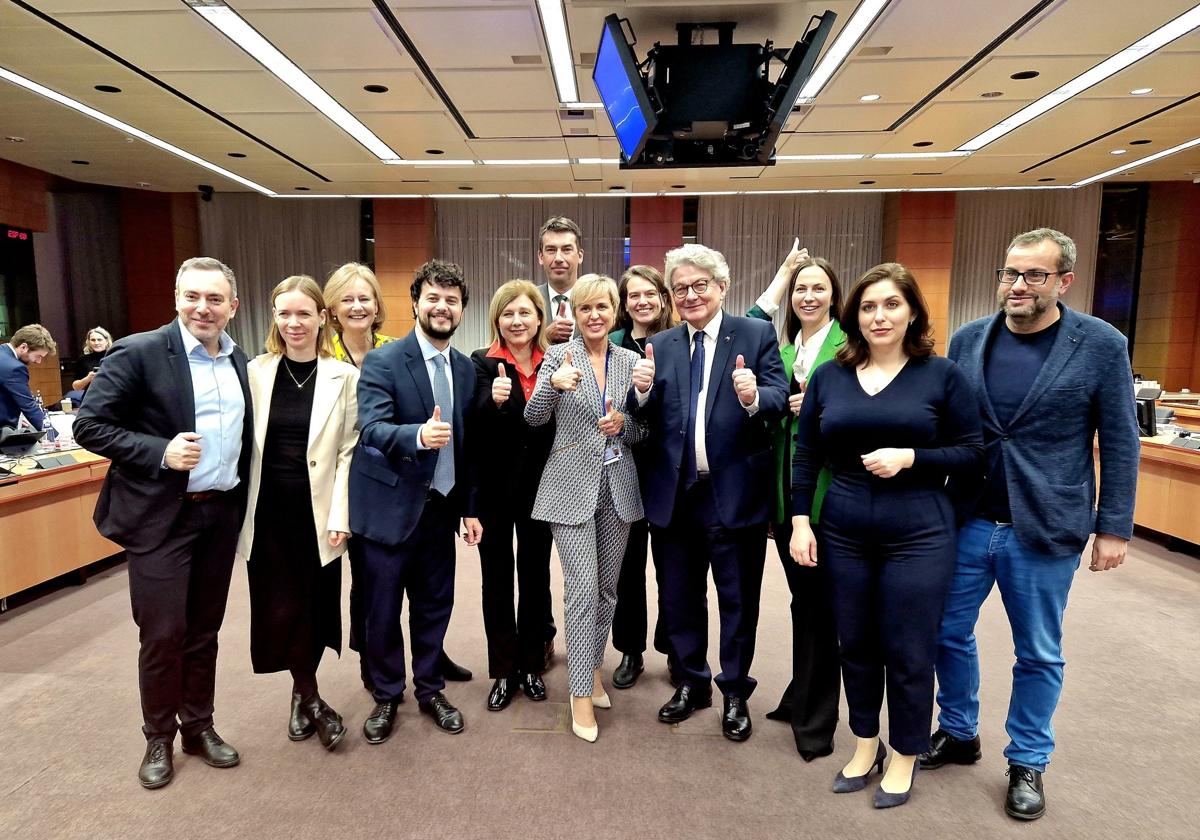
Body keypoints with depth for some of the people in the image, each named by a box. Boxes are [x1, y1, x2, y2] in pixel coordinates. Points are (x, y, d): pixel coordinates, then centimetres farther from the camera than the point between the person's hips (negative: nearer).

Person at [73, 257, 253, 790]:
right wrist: (160, 453, -22)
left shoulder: (240, 362, 7)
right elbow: (89, 427, -10)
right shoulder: (138, 353, -9)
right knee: (162, 635, 5)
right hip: (160, 517, -4)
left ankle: (199, 727, 32)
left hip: (221, 515, 5)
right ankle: (159, 737, 27)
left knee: (204, 631, 15)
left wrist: (243, 505, 8)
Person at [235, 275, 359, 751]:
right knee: (281, 609, 4)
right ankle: (312, 701, 24)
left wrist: (340, 516, -9)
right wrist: (238, 512, 1)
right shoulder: (256, 372, 2)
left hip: (317, 512, -1)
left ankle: (301, 695, 33)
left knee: (314, 607, 8)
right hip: (267, 513, 1)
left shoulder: (343, 376, -3)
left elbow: (349, 450, -4)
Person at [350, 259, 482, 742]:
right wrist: (419, 435, -44)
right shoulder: (382, 362, -11)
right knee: (383, 611, 10)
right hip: (391, 507, -4)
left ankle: (429, 690, 35)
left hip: (441, 507, 4)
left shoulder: (466, 369, 6)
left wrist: (470, 507, 9)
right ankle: (387, 696, 32)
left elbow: (466, 444, 10)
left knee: (435, 605, 14)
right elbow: (372, 429, -24)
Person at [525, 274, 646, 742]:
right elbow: (533, 419, -10)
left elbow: (642, 431, 11)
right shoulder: (559, 356, -3)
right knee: (582, 589, -6)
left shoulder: (629, 360, 6)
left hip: (618, 486, 4)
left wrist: (624, 425, -12)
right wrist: (554, 384, -29)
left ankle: (593, 668, 34)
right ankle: (581, 691, 8)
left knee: (607, 586, 13)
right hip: (573, 486, -4)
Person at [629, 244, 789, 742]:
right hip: (674, 494, 4)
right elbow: (646, 420, 0)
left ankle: (735, 692, 32)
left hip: (735, 492, -3)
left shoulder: (757, 335, -2)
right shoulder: (660, 346, 7)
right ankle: (692, 683, 38)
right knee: (680, 598, 17)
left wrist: (754, 397, -33)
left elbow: (779, 400, -12)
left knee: (738, 600, 11)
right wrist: (643, 391, -20)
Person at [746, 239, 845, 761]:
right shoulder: (783, 348, 12)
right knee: (803, 598, 16)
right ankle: (804, 701, 31)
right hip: (787, 489, 5)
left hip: (828, 491, -5)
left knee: (818, 602, 4)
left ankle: (813, 716, 19)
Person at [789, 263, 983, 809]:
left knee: (908, 652, 8)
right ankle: (865, 745, 36)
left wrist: (910, 458, -17)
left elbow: (971, 451, -2)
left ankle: (905, 756, 31)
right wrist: (800, 520, -1)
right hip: (843, 532, 3)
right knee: (855, 644, 14)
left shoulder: (941, 375, -3)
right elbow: (806, 454, 5)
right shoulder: (829, 376, 4)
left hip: (918, 534, -2)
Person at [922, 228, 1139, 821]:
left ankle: (1028, 762, 33)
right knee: (949, 633, 13)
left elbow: (1119, 442, -3)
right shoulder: (967, 340, 1)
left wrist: (1114, 527, -4)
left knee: (1038, 654, 13)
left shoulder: (1101, 345, -6)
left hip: (1046, 529, -3)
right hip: (966, 520, 3)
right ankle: (957, 734, 36)